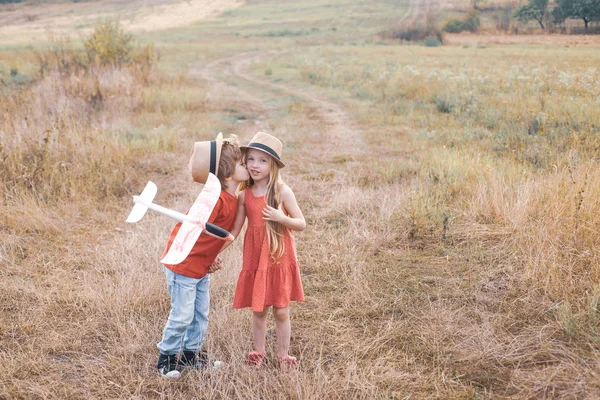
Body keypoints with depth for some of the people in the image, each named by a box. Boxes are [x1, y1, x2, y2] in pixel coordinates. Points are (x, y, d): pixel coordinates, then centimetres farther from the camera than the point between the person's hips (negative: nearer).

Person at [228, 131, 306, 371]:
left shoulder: (282, 192, -8)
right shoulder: (244, 195, 1)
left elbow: (301, 224, -4)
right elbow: (235, 229, 6)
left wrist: (281, 218, -22)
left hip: (279, 257, -2)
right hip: (255, 258, 2)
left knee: (281, 311, 6)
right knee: (258, 310, 10)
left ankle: (283, 357, 22)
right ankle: (259, 354, 28)